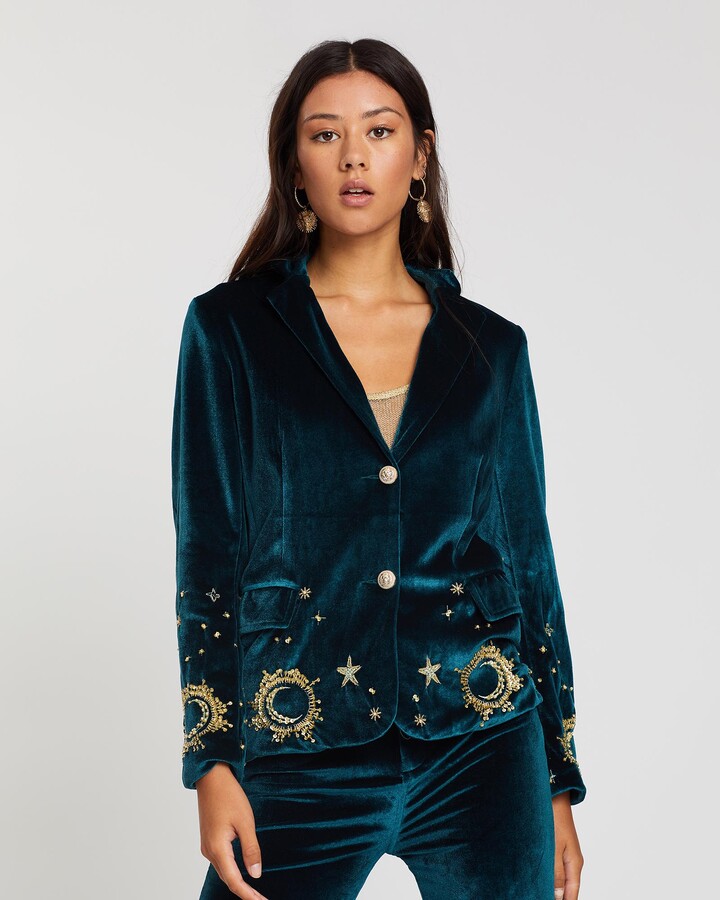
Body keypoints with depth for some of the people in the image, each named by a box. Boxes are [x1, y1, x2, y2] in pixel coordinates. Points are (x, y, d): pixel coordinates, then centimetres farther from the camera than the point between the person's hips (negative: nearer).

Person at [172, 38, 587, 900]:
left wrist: (559, 781, 9)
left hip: (481, 757, 2)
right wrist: (212, 763, -7)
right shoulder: (231, 328, 0)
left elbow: (528, 559, 8)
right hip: (303, 762, -1)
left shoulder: (492, 346, 5)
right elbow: (208, 553, -1)